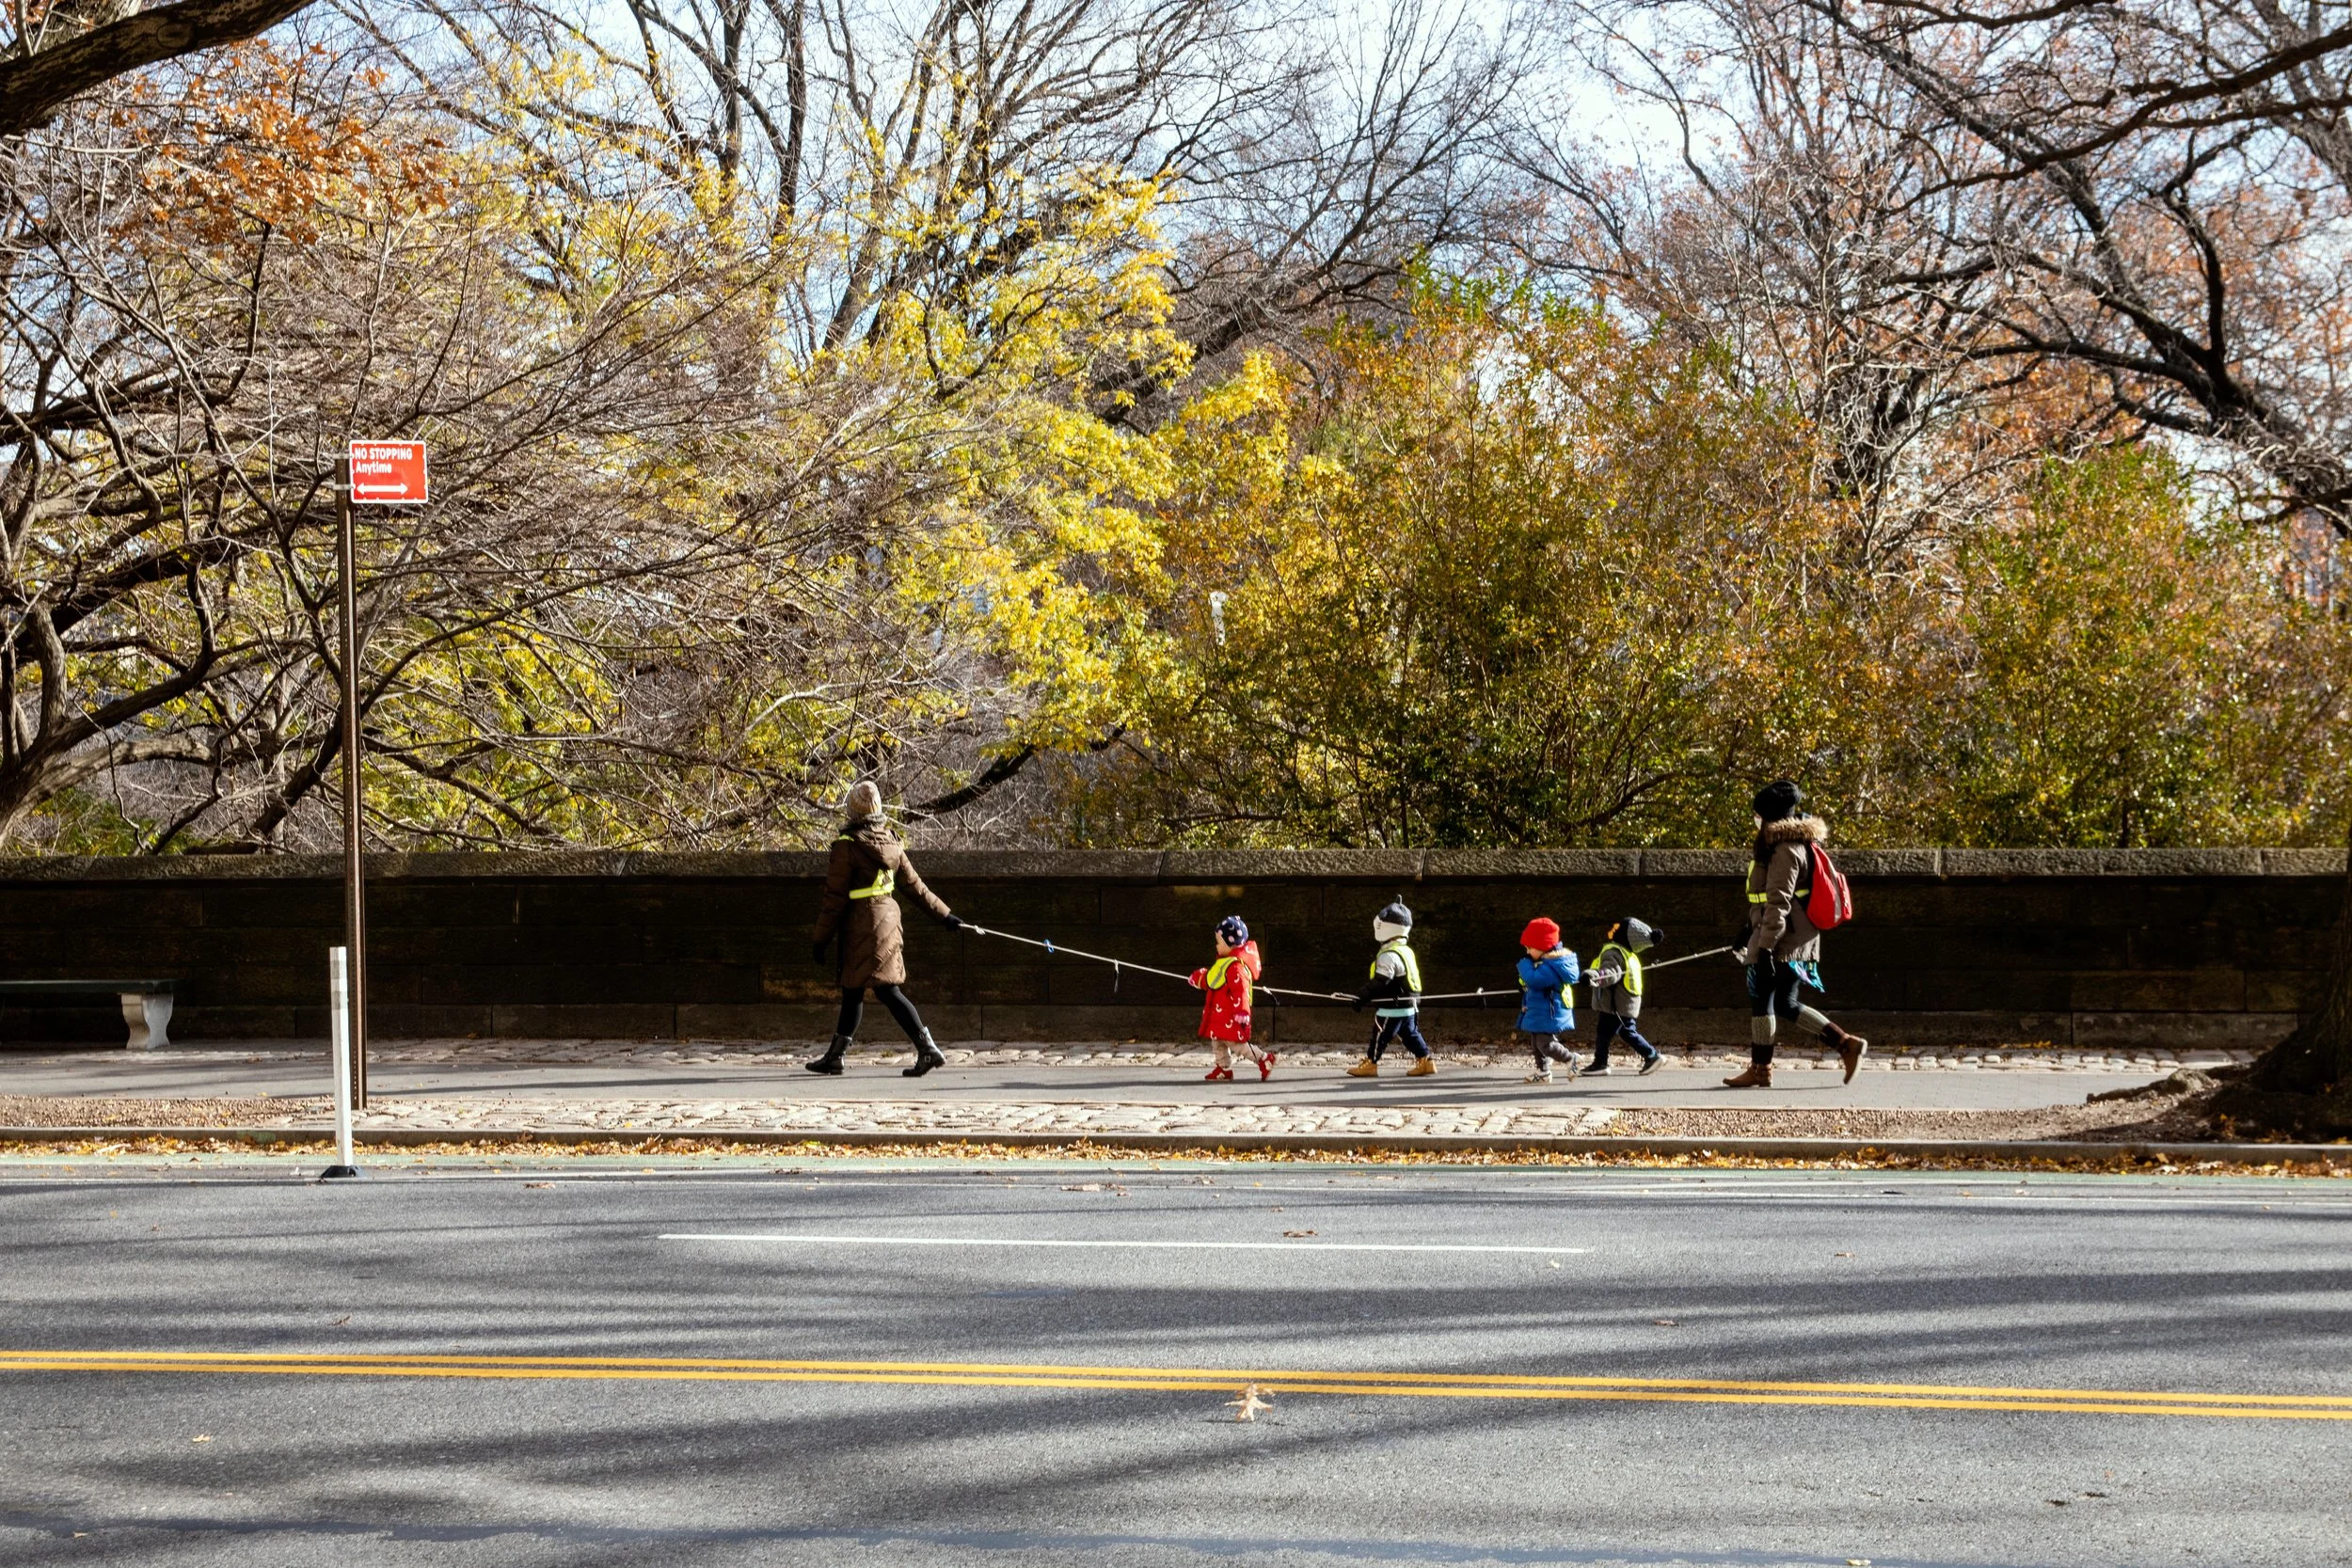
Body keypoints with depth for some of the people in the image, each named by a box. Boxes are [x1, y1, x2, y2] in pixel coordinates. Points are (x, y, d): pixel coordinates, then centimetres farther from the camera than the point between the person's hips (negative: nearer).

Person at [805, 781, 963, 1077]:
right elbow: (915, 885, 10)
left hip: (862, 925, -8)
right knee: (852, 989, 16)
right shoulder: (890, 841, 5)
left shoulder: (847, 845, -15)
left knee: (887, 991, -7)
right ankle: (834, 1056, 24)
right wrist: (944, 914, 19)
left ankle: (928, 1050, -14)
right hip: (888, 915, 8)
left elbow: (835, 898, -13)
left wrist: (821, 941, -7)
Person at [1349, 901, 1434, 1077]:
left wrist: (1362, 997, -15)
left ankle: (1369, 1064, 3)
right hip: (1409, 1006, 9)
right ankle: (1424, 1061, 10)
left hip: (1393, 1008, -9)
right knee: (1410, 1034, 13)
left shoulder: (1389, 955, -20)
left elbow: (1379, 982, -22)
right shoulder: (1406, 951, 13)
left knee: (1380, 1035, -2)